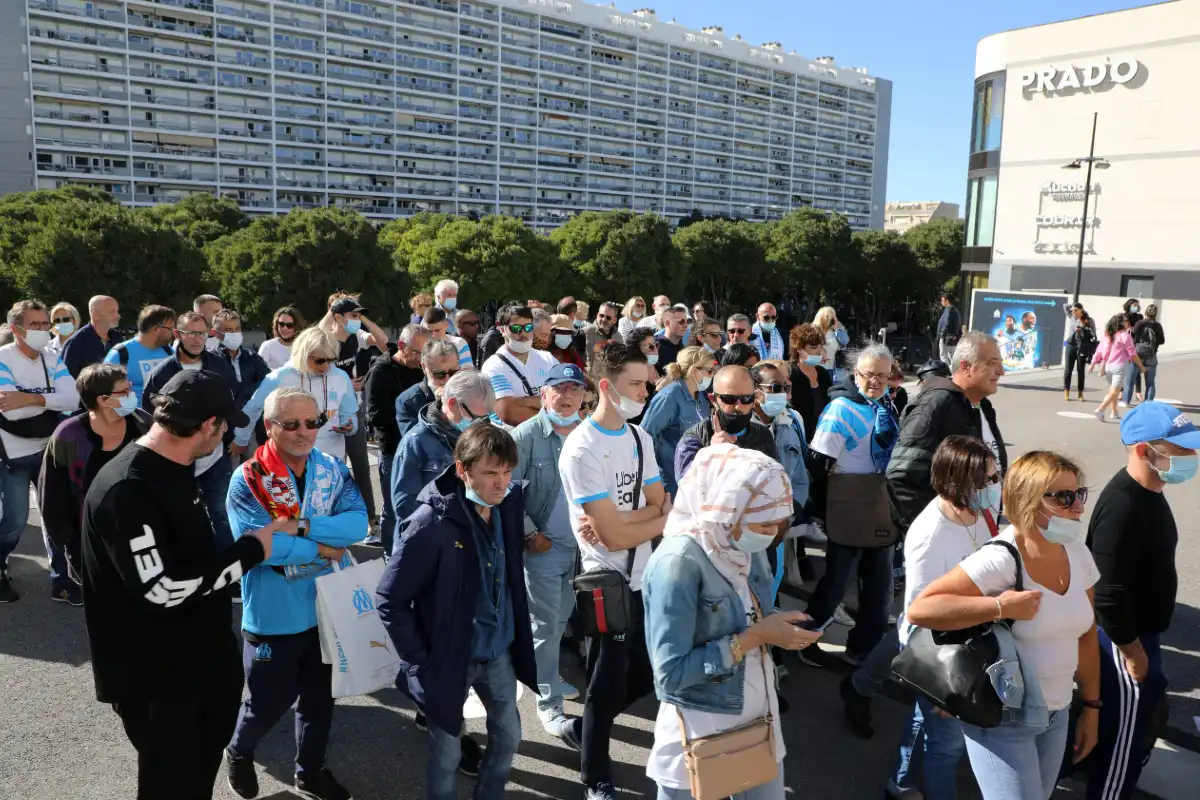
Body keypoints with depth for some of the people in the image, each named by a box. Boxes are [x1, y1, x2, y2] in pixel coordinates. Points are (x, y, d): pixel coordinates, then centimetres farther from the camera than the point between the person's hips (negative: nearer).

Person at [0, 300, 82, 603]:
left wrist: (32, 398, -26)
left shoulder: (52, 358, 1)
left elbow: (73, 399, -14)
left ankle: (61, 579, 20)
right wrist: (52, 397, -18)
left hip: (49, 448, 5)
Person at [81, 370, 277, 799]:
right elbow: (162, 589, -30)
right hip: (152, 675, -9)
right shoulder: (125, 490, -28)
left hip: (200, 654, 9)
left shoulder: (173, 469, 4)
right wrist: (250, 550, -21)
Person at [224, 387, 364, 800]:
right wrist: (322, 549, -21)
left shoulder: (333, 469, -4)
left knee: (320, 697, 20)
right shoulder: (248, 479, -17)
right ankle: (239, 753, 47)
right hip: (274, 615, -4)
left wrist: (301, 526, -26)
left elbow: (357, 522, -15)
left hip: (327, 607, 4)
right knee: (270, 700, 14)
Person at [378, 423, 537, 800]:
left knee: (508, 738, 20)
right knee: (446, 752, 13)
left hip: (500, 652, 5)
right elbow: (390, 600, -18)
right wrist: (421, 660, -16)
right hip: (450, 659, -5)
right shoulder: (432, 523, -24)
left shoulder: (510, 504, -8)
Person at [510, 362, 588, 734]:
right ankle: (548, 702, 16)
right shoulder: (527, 435, -10)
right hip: (543, 546, -4)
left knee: (562, 618, 18)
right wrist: (530, 534, -11)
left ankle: (547, 677, 39)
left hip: (580, 544, 4)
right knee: (545, 624, 3)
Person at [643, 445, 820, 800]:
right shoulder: (679, 561, -24)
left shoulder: (744, 549, -1)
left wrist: (780, 624, -11)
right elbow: (671, 673, -25)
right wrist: (755, 637, -24)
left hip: (760, 716, 7)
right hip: (701, 730, -7)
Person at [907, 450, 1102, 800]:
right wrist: (1001, 607, -30)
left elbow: (1085, 635, 10)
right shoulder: (1000, 561, -24)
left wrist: (1091, 706, 13)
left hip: (1056, 715, 7)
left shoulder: (1077, 554, -2)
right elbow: (919, 610, -31)